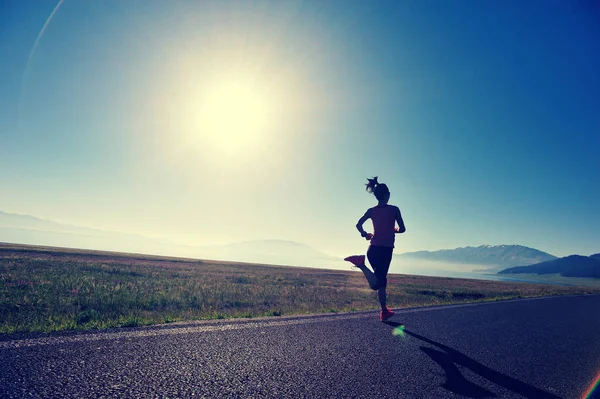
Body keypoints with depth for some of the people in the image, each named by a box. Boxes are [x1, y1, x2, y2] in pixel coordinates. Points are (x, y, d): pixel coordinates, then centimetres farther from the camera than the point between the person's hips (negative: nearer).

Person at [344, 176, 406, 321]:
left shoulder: (371, 210, 5)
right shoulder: (394, 209, -2)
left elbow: (358, 225, -5)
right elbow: (402, 229, -2)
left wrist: (365, 234, 13)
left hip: (373, 248, 5)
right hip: (387, 249, -5)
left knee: (380, 280, 18)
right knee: (381, 280, -3)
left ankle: (384, 310, 13)